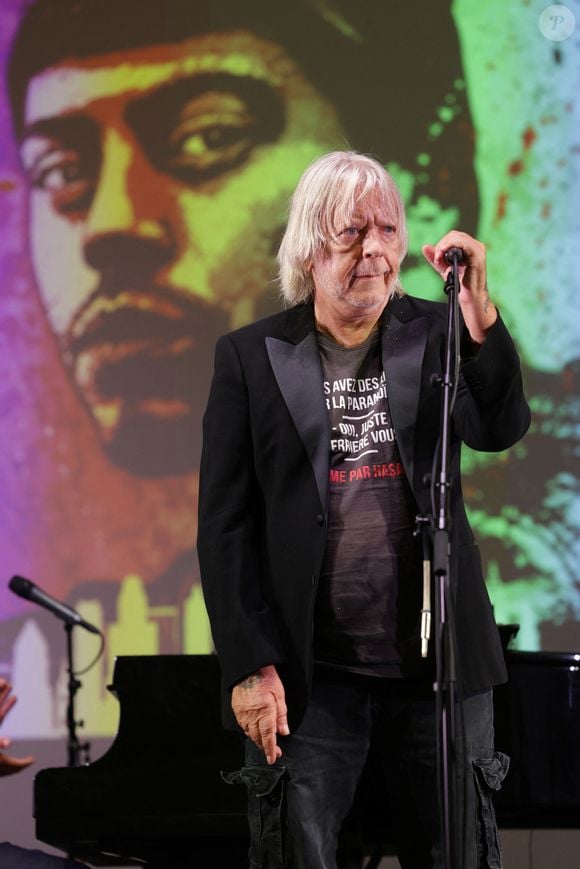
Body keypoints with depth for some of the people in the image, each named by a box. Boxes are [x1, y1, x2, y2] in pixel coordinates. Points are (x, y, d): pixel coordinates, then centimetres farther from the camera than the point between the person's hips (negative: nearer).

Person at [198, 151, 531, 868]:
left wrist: (479, 315, -23)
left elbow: (501, 430, -9)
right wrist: (249, 667, -7)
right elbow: (224, 526, 0)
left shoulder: (435, 336, 7)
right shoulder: (251, 356, 2)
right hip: (309, 672, -1)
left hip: (438, 659, 2)